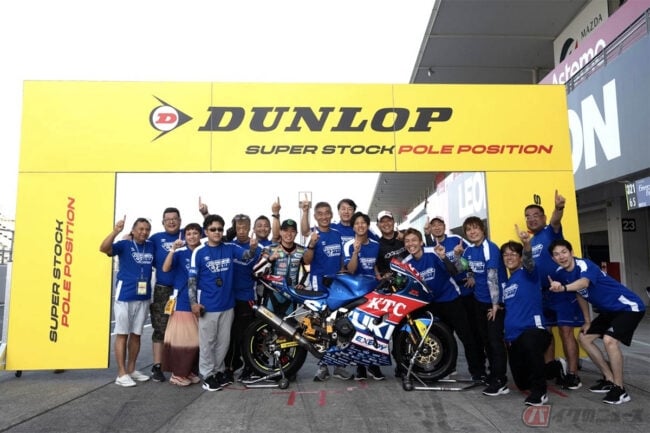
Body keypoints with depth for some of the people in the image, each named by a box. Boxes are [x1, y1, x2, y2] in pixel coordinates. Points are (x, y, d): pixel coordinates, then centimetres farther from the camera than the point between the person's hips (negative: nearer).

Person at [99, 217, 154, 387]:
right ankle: (121, 373, 10)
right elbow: (104, 248, -24)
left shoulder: (152, 246, 6)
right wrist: (115, 231, -39)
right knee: (122, 334, 3)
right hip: (124, 296, -4)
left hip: (144, 297, 5)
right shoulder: (124, 244, -6)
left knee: (136, 334, 13)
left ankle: (131, 369, 25)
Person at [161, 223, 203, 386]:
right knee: (180, 338, -2)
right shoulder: (180, 253, -4)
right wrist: (173, 249, -27)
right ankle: (177, 373, 10)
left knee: (196, 339, 9)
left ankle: (190, 371, 22)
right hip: (182, 300, -4)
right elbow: (165, 268, -18)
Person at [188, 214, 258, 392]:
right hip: (207, 305, -4)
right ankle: (208, 375, 18)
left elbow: (246, 255, -12)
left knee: (224, 341, 15)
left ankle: (219, 370, 30)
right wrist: (193, 302, -13)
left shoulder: (230, 248, 1)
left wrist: (253, 248, -34)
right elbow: (192, 278, -7)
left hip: (227, 304, 4)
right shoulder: (199, 252, -7)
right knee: (207, 342, 6)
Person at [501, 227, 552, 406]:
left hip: (533, 329, -8)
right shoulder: (506, 283, 17)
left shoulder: (528, 274, -2)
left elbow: (528, 260, -27)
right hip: (512, 336, 8)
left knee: (530, 342, -45)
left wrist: (527, 244, -46)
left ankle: (540, 391, -25)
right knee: (522, 383, 12)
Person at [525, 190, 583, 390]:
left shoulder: (550, 233, -8)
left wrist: (558, 208, -53)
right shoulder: (530, 243, 11)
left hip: (562, 291, -8)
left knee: (566, 331, -5)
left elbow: (555, 222, -33)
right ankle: (551, 367, 29)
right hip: (542, 293, 8)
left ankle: (572, 375, 2)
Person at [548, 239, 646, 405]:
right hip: (609, 310, 9)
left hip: (628, 306, -9)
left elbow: (584, 283, -52)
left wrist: (563, 288, -71)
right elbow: (580, 294, 12)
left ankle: (620, 390, -11)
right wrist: (587, 321, 13)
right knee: (584, 337, 10)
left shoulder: (584, 264, -27)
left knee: (609, 340, -26)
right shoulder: (561, 273, -4)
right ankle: (609, 379, 22)